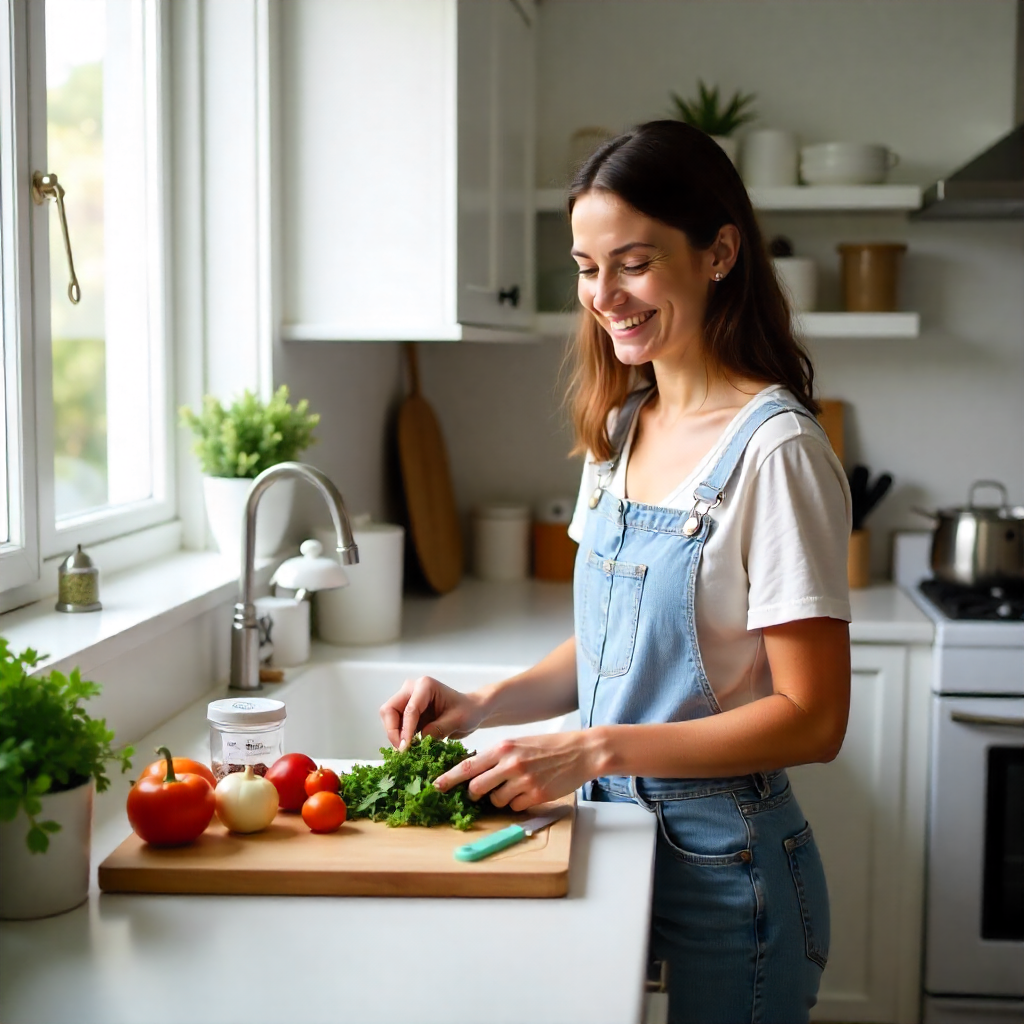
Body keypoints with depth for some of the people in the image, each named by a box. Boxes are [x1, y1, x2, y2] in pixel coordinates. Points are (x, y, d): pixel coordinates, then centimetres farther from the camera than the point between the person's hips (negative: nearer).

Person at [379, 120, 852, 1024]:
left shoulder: (774, 450, -19)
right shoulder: (621, 426, 5)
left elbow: (812, 718, -20)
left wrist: (597, 750, -25)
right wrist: (486, 705, -3)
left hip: (722, 867, -6)